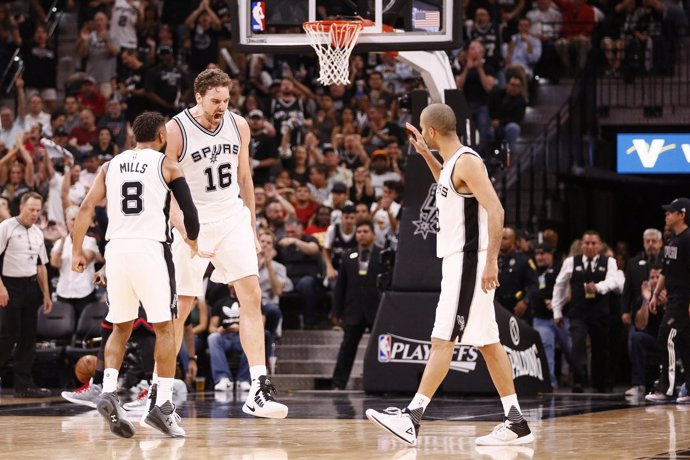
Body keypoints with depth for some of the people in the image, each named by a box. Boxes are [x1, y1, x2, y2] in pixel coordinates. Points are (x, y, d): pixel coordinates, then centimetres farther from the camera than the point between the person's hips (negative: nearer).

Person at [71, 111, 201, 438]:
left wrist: (77, 251, 7)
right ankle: (163, 405, -2)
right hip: (151, 248, -4)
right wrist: (192, 241, 21)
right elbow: (190, 210, 2)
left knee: (120, 328, 15)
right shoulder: (166, 166, 4)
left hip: (116, 248, 4)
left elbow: (86, 208, 5)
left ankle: (108, 391, -5)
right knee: (164, 328, 4)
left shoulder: (111, 166, 14)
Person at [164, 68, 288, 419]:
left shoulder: (238, 126, 2)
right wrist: (187, 237, -23)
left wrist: (252, 230, 15)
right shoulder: (175, 131, -12)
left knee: (252, 297, -10)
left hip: (232, 219, 4)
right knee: (179, 310, 2)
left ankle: (259, 390, -14)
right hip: (192, 222, -4)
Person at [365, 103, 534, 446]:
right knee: (488, 343, 9)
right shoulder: (453, 162, 14)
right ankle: (516, 423, 10)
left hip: (468, 262, -10)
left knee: (442, 340, -11)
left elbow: (495, 211, -22)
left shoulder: (467, 161, -14)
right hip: (458, 261, 10)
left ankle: (412, 418, -13)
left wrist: (491, 261, -27)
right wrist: (426, 155, 31)